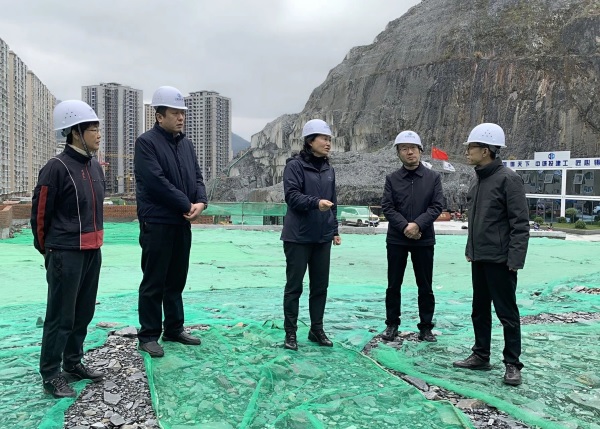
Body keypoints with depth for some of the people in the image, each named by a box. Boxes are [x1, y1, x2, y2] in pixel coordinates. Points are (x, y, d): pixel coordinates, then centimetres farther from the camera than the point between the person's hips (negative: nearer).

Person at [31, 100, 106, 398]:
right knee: (60, 316, 2)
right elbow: (40, 212, -8)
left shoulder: (95, 167, 9)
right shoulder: (56, 167, -14)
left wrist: (93, 243, 16)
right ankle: (50, 375, 16)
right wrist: (47, 250, 4)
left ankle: (73, 364, 30)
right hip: (66, 254, -7)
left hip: (92, 251, 7)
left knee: (84, 312, 15)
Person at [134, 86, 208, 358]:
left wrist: (201, 202, -8)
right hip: (157, 223, -7)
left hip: (182, 223, 7)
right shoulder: (147, 142, -9)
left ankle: (174, 329, 27)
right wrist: (187, 205, -15)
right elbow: (157, 182, -18)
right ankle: (148, 335, 14)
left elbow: (197, 177, 12)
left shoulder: (186, 144, 14)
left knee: (176, 280, 15)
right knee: (154, 282, 1)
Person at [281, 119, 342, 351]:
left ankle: (317, 329, 24)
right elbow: (292, 196, -17)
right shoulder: (295, 165, -7)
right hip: (298, 237, -6)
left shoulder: (329, 169, 13)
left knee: (320, 286, 11)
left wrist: (335, 230, 16)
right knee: (294, 286, 2)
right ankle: (290, 332, 13)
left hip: (322, 238, 6)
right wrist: (316, 202, -31)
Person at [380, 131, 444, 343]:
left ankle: (426, 327, 21)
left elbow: (437, 206, -5)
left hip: (424, 239, 0)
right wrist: (405, 227, -16)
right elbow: (387, 207, -4)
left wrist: (417, 225, -17)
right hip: (396, 240, 0)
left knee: (425, 287, 8)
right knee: (393, 285, 9)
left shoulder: (433, 177, 2)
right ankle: (392, 324, 22)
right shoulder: (392, 178, 2)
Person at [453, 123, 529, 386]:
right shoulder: (477, 180, 11)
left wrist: (515, 258, -20)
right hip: (478, 258, 8)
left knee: (507, 313, 3)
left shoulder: (508, 179, -14)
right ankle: (481, 356, 28)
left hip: (500, 259, -8)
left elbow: (520, 222, -16)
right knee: (480, 310, 15)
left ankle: (512, 364, 15)